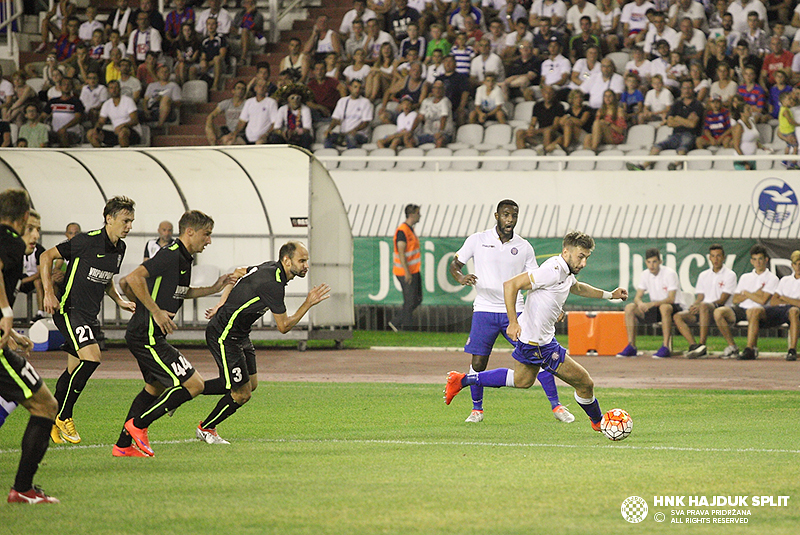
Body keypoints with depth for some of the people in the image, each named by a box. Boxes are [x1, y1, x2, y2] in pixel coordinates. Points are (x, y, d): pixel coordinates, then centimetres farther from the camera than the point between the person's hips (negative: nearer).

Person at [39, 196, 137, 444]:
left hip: (90, 315, 8)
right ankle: (64, 417, -11)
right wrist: (49, 293, -15)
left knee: (74, 371, 10)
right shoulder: (87, 241, -15)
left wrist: (119, 301, 17)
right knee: (92, 357, -22)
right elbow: (47, 257, -8)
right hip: (69, 309, -8)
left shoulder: (120, 248, 9)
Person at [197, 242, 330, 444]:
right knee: (241, 394, -3)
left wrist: (221, 304, 20)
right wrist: (308, 304, -16)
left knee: (250, 383, 14)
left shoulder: (270, 268, 3)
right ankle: (205, 428, 21)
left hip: (240, 335, 10)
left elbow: (238, 273, 19)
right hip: (224, 335, -10)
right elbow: (283, 326, -20)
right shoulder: (273, 284, -27)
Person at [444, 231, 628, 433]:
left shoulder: (565, 272, 4)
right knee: (585, 384, -3)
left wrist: (609, 295, 28)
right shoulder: (552, 270, -26)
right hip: (539, 344, -10)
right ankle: (599, 422, 22)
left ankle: (462, 380, 36)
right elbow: (511, 285, -28)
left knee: (522, 380, 33)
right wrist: (513, 322, -32)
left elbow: (577, 287, 30)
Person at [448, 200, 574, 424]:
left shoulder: (524, 247, 4)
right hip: (484, 310, -1)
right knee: (478, 363, -3)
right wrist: (461, 277, -14)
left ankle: (556, 406, 2)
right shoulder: (477, 240, 0)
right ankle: (477, 409, 18)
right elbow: (455, 264, 9)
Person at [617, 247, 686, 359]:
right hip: (656, 308, 6)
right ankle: (631, 347, -11)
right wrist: (640, 303, -26)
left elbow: (671, 299, -24)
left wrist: (651, 304, -36)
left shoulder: (669, 273, -17)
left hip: (675, 307, -6)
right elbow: (637, 297, 0)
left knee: (664, 307, -41)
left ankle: (665, 347, -38)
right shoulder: (645, 275, 1)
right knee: (629, 308, -13)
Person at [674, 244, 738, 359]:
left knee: (704, 306, -40)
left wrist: (699, 306, -20)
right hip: (703, 311, 6)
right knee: (677, 317, -19)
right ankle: (693, 345, -34)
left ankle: (702, 345, -44)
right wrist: (694, 306, -11)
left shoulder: (730, 275, 1)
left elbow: (723, 300, -9)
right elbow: (700, 298, 16)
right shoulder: (703, 275, 20)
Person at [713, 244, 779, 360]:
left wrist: (745, 293, 5)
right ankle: (732, 346, -15)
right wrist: (754, 294, 1)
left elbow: (763, 300, -6)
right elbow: (735, 299, 13)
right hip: (741, 309, 5)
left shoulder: (772, 278, 8)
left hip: (758, 309, -5)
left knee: (753, 311, -43)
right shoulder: (745, 277, 24)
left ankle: (750, 350, -44)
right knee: (718, 312, -23)